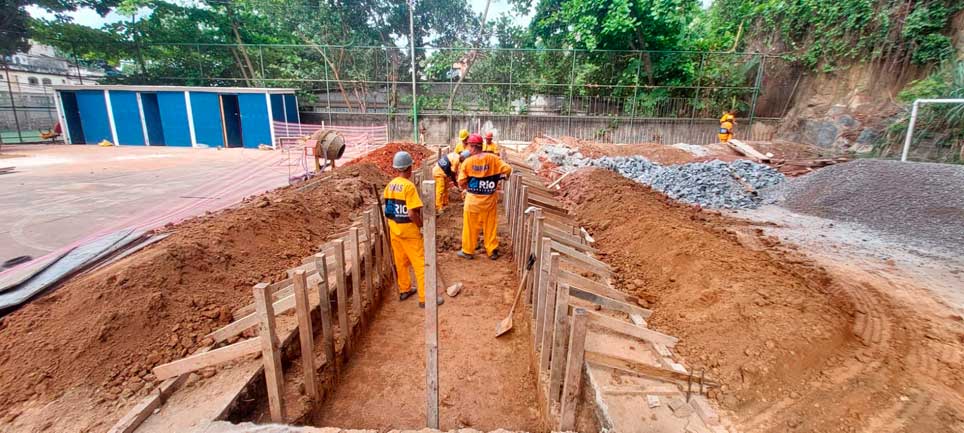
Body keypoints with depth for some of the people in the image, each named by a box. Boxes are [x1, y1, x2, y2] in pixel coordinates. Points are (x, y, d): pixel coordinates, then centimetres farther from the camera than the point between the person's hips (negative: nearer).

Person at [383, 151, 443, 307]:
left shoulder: (390, 186, 3)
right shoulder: (409, 186, -20)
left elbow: (388, 209, 9)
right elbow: (412, 213, -25)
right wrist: (422, 225, -10)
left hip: (394, 229, 8)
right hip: (409, 230, -8)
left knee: (400, 261, 19)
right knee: (420, 263, 0)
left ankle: (404, 290, 33)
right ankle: (425, 298, 4)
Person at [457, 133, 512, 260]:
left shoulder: (467, 162, -10)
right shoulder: (493, 158, -7)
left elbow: (461, 183, -8)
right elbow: (508, 169, -10)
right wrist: (497, 177, 9)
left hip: (472, 199, -1)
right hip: (489, 199, 2)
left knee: (470, 226, 11)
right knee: (490, 226, 13)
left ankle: (467, 251, 22)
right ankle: (492, 251, 21)